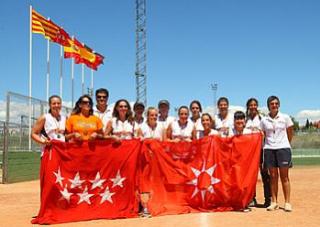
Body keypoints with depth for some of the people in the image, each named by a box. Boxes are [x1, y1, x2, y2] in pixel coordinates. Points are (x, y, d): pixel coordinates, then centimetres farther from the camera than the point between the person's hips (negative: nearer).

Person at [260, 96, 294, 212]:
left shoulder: (285, 117, 3)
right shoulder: (264, 120, 5)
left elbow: (290, 134, 10)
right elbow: (263, 135, 8)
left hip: (283, 148, -1)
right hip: (269, 149, 1)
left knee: (284, 176, 0)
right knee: (273, 176, 4)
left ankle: (287, 202, 3)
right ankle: (274, 202, 9)